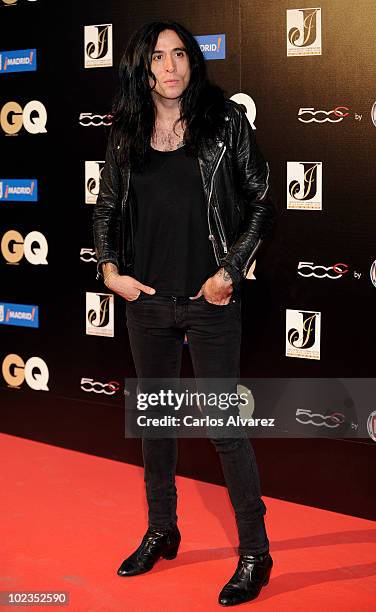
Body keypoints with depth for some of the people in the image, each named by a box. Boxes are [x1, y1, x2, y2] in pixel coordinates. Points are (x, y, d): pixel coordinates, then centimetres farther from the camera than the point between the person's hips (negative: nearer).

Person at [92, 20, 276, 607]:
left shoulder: (225, 121, -4)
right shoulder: (127, 135, 5)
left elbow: (263, 203, -2)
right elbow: (106, 210, 14)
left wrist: (231, 271, -9)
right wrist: (109, 269, -1)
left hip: (210, 301, -4)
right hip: (147, 300, 4)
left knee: (224, 426, -1)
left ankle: (255, 553, 14)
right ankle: (161, 532, 34)